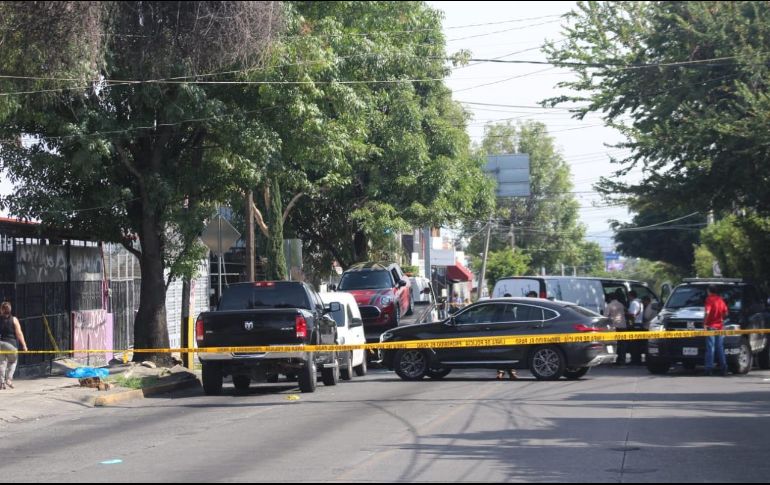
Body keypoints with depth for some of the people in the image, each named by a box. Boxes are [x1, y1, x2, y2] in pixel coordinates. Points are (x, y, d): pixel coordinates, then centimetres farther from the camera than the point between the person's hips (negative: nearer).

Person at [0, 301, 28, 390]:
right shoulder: (13, 319, -1)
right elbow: (19, 333, -4)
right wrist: (24, 345, -1)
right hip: (11, 343, -1)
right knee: (12, 361, 17)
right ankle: (9, 379, 3)